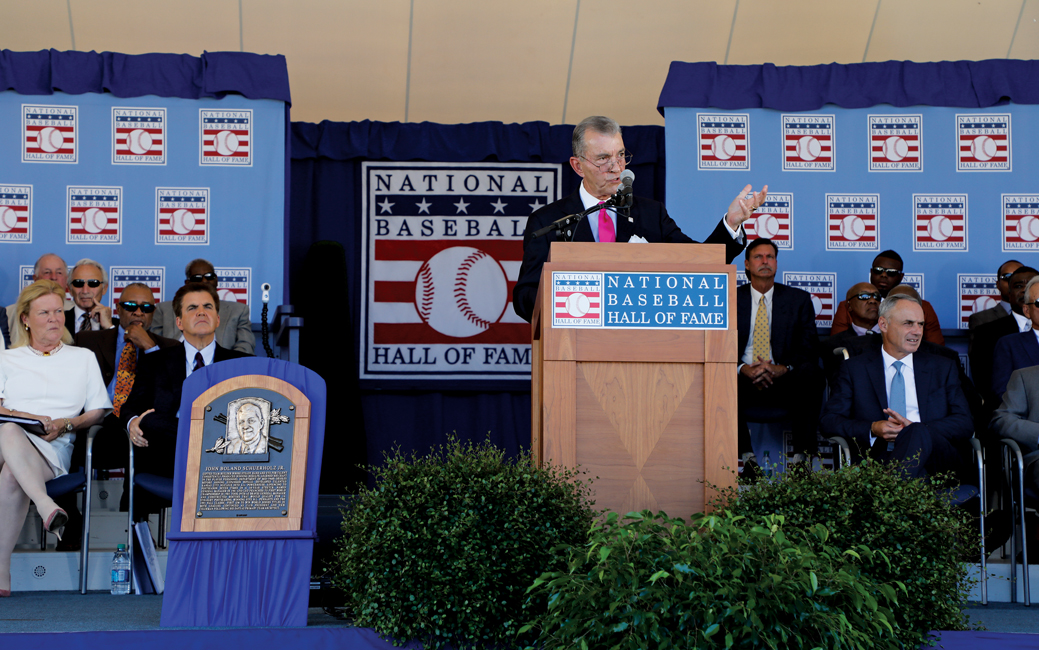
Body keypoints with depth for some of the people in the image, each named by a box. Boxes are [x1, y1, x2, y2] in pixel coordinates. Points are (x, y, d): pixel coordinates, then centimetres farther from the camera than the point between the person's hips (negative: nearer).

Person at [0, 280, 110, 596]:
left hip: (54, 448, -1)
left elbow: (98, 411, 16)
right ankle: (46, 506, -57)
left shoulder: (83, 358, 24)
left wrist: (67, 423, -5)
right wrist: (29, 419, -8)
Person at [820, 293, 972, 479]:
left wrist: (915, 429, -8)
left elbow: (965, 424, 10)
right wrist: (872, 429, -10)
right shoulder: (854, 369, 17)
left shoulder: (943, 368, 22)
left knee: (918, 434, -36)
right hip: (879, 460, -2)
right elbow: (828, 421, 9)